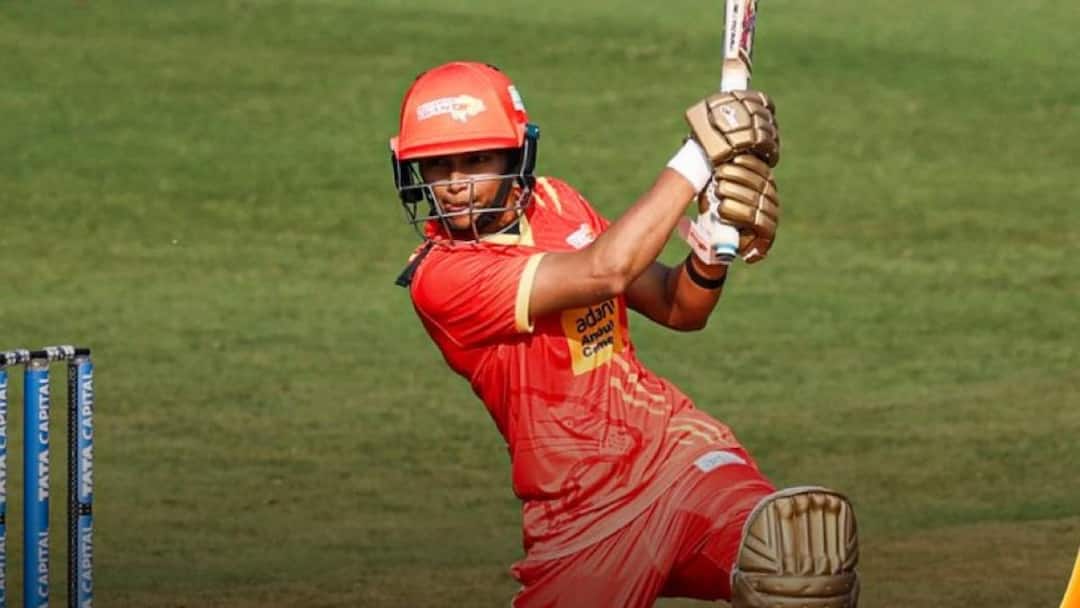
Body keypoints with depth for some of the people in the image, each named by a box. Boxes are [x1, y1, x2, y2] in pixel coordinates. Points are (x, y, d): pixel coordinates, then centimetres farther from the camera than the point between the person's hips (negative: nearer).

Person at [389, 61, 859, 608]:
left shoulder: (555, 205, 10)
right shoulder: (439, 277, -12)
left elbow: (679, 309, 13)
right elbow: (604, 272, -22)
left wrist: (712, 251, -9)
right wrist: (698, 157, -17)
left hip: (684, 453, 2)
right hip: (583, 518, -2)